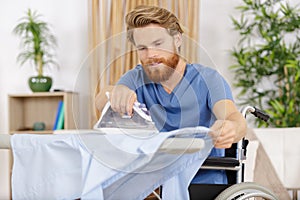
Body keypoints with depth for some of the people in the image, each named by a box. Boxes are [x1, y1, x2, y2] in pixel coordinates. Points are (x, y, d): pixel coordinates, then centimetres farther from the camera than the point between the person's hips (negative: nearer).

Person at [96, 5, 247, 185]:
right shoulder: (137, 78, 8)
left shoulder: (206, 79, -1)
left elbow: (236, 119, -18)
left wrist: (231, 130, -43)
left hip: (204, 179, 2)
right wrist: (117, 91, -34)